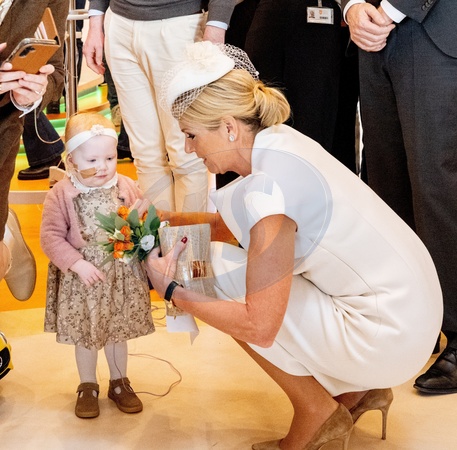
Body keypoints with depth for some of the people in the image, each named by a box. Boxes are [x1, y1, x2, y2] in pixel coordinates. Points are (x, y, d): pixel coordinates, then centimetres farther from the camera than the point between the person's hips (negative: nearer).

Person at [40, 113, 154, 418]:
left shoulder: (127, 188, -5)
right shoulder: (61, 194, -14)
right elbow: (51, 237, -13)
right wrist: (77, 263, -20)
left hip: (123, 276, 2)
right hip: (81, 278, -2)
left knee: (119, 331, 17)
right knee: (85, 335, 13)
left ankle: (120, 382, 37)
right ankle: (88, 387, 33)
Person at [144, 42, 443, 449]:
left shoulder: (266, 187, -25)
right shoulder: (275, 140, 0)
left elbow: (259, 328, -24)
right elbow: (228, 222, 19)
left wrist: (173, 292, -13)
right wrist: (173, 220, 5)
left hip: (388, 338, -9)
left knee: (220, 271, -9)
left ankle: (317, 412, 7)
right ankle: (356, 390, 20)